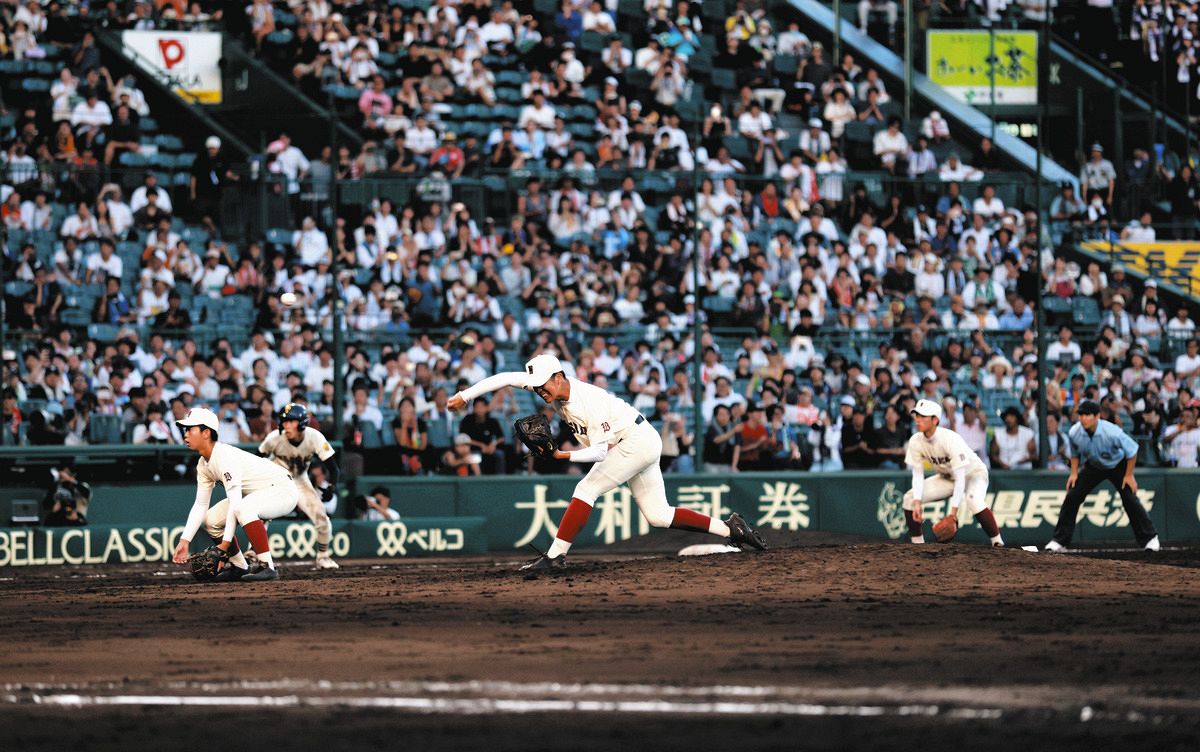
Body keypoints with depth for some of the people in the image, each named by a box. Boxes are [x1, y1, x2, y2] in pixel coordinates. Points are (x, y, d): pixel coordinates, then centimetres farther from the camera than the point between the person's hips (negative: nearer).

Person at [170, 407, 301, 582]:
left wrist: (226, 542, -32)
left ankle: (267, 566, -32)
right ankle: (239, 567, 15)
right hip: (259, 494, 10)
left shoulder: (225, 456, -26)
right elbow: (200, 505, 5)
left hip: (283, 490, -10)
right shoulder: (203, 465, 3)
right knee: (210, 519, 4)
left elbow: (235, 502, -31)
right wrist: (184, 541, -5)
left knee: (243, 508, -37)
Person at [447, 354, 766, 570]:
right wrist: (464, 395, -13)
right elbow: (506, 378, -7)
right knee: (658, 515, 7)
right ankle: (729, 528, 8)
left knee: (586, 489, -17)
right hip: (633, 446, 9)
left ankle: (555, 555, -18)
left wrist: (561, 455, -35)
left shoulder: (590, 403, -28)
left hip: (638, 441, -9)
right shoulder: (554, 387, -7)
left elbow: (599, 452, -25)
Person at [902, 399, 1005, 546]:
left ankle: (998, 543, -29)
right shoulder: (915, 441, -16)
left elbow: (960, 478, -34)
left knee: (973, 500, -38)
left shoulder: (950, 439, -34)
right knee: (910, 498, -9)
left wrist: (953, 510, -39)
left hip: (973, 474, -6)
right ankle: (917, 544, 5)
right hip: (947, 477, 6)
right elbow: (918, 474, -10)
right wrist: (917, 503, -25)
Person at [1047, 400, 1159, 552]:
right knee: (1072, 497, -6)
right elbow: (1075, 453, 0)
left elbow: (1131, 450, -22)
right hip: (1093, 467, 3)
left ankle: (1149, 538, 2)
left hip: (1117, 466, -3)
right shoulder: (1074, 433, -24)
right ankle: (1059, 540, 2)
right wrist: (1074, 473, -6)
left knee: (1130, 499, -14)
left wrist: (1129, 475, -17)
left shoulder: (1112, 432, -37)